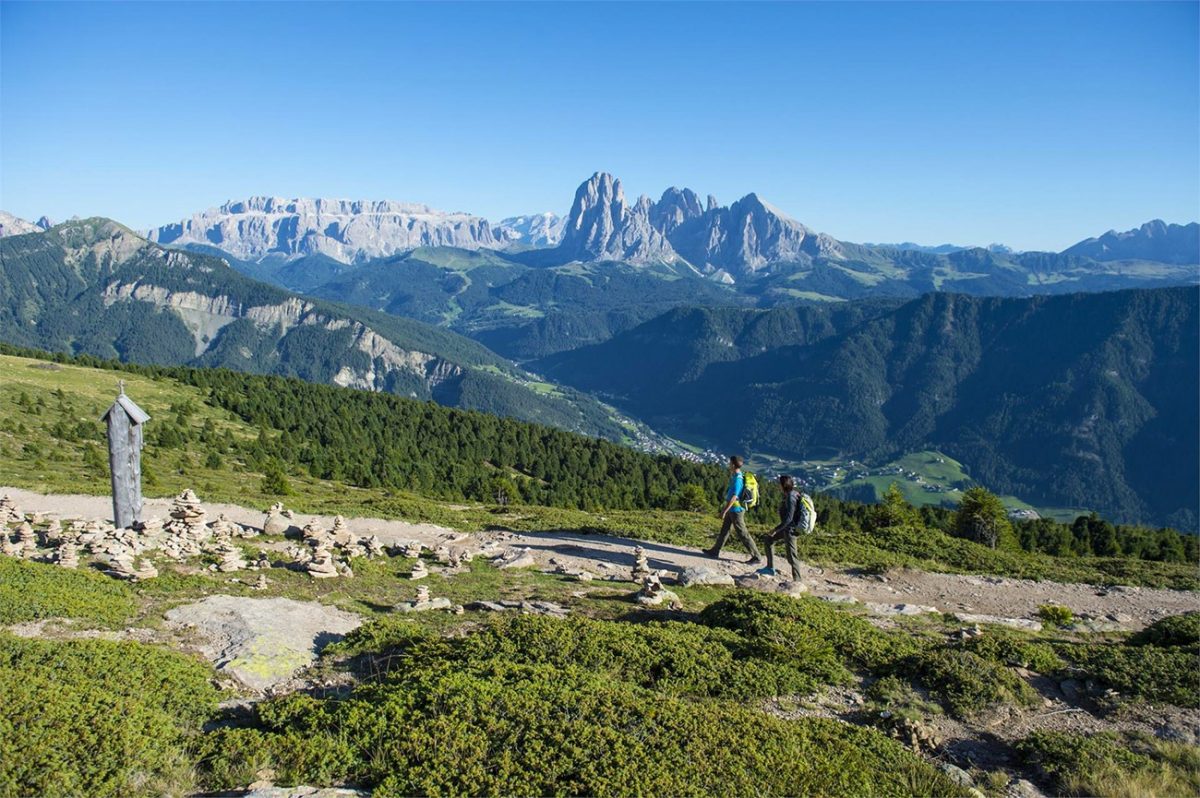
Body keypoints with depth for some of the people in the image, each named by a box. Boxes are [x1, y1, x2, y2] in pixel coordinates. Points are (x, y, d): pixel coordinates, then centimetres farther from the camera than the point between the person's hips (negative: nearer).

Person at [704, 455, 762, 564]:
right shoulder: (736, 476, 6)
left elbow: (733, 498, -27)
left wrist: (724, 511, -22)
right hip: (732, 510, 10)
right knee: (724, 530, 18)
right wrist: (725, 505, 24)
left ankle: (757, 557, 5)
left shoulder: (737, 479, -24)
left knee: (743, 534, -2)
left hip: (736, 510, -10)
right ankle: (715, 551, 29)